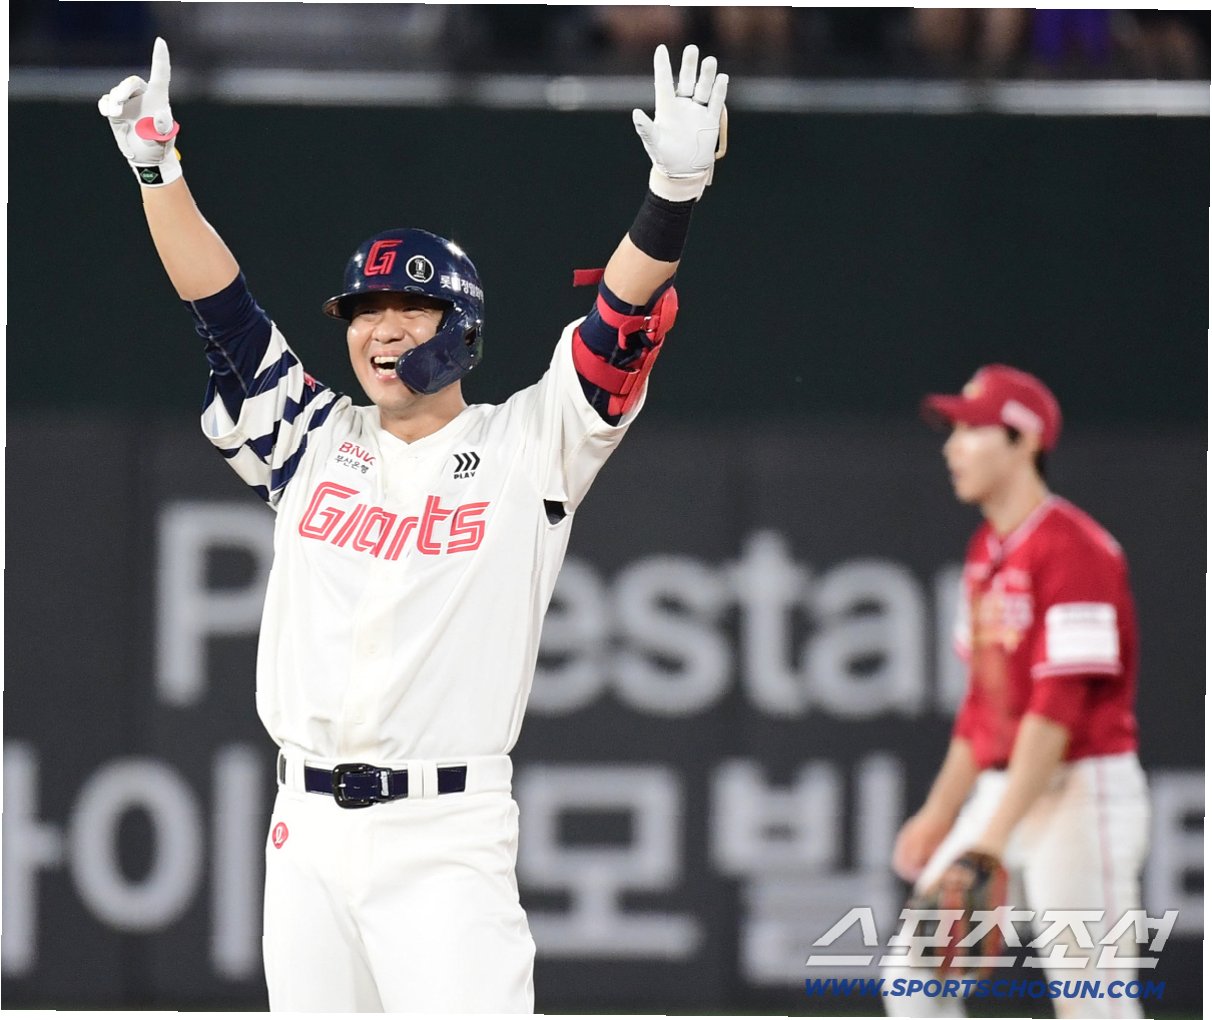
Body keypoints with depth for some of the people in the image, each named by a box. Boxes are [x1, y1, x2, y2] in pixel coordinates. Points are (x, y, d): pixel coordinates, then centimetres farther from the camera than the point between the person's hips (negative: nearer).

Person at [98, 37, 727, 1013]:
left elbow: (624, 323, -7)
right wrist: (157, 164, 2)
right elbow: (220, 302, 10)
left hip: (445, 837, -5)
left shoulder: (527, 448, 3)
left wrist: (675, 193, -20)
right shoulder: (316, 444, 13)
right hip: (307, 831, 5)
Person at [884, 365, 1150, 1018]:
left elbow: (1058, 708, -21)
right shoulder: (986, 552, 14)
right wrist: (940, 813, 20)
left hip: (1082, 792, -9)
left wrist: (998, 834, -25)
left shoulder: (1071, 548, -15)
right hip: (1002, 792, 9)